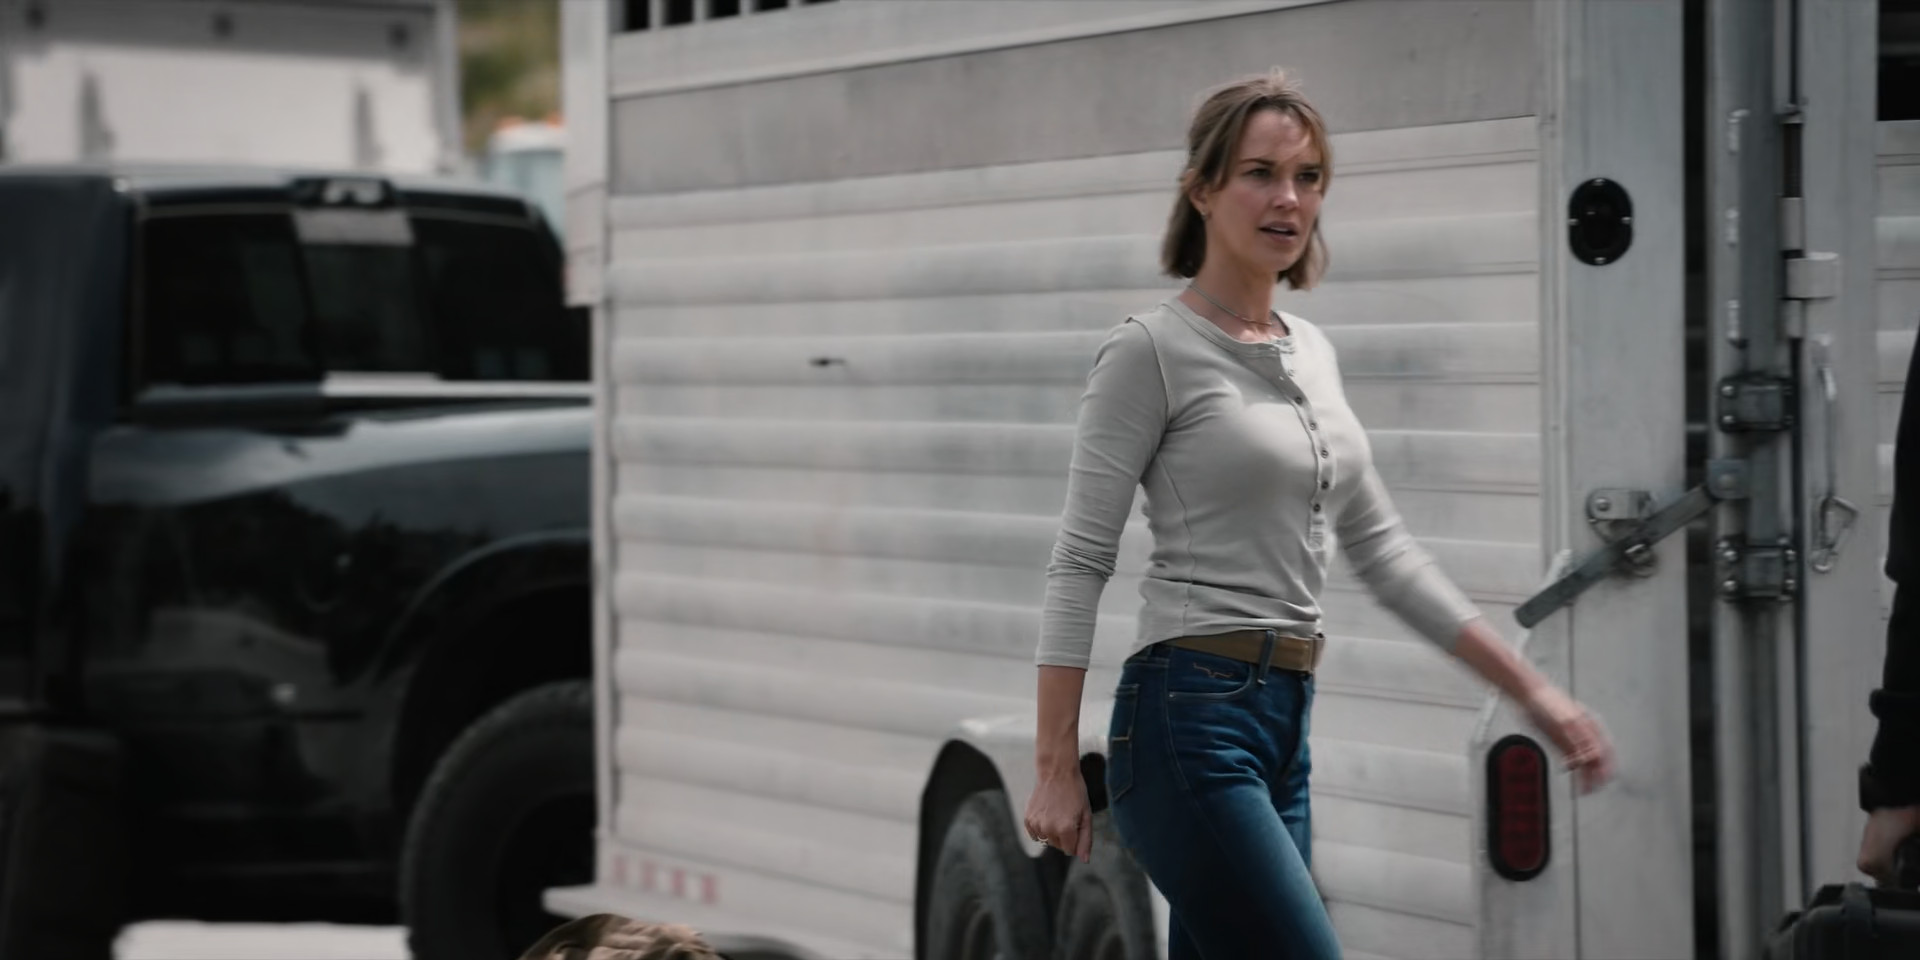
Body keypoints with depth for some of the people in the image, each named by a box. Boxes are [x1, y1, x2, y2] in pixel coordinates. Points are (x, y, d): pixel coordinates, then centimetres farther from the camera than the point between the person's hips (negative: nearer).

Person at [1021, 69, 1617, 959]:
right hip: (1190, 723, -8)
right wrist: (1056, 767, -13)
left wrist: (1533, 690, 16)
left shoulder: (1312, 354, 16)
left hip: (1282, 728, 8)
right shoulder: (1150, 351, -8)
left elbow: (1382, 551, 20)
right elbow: (1079, 565, -9)